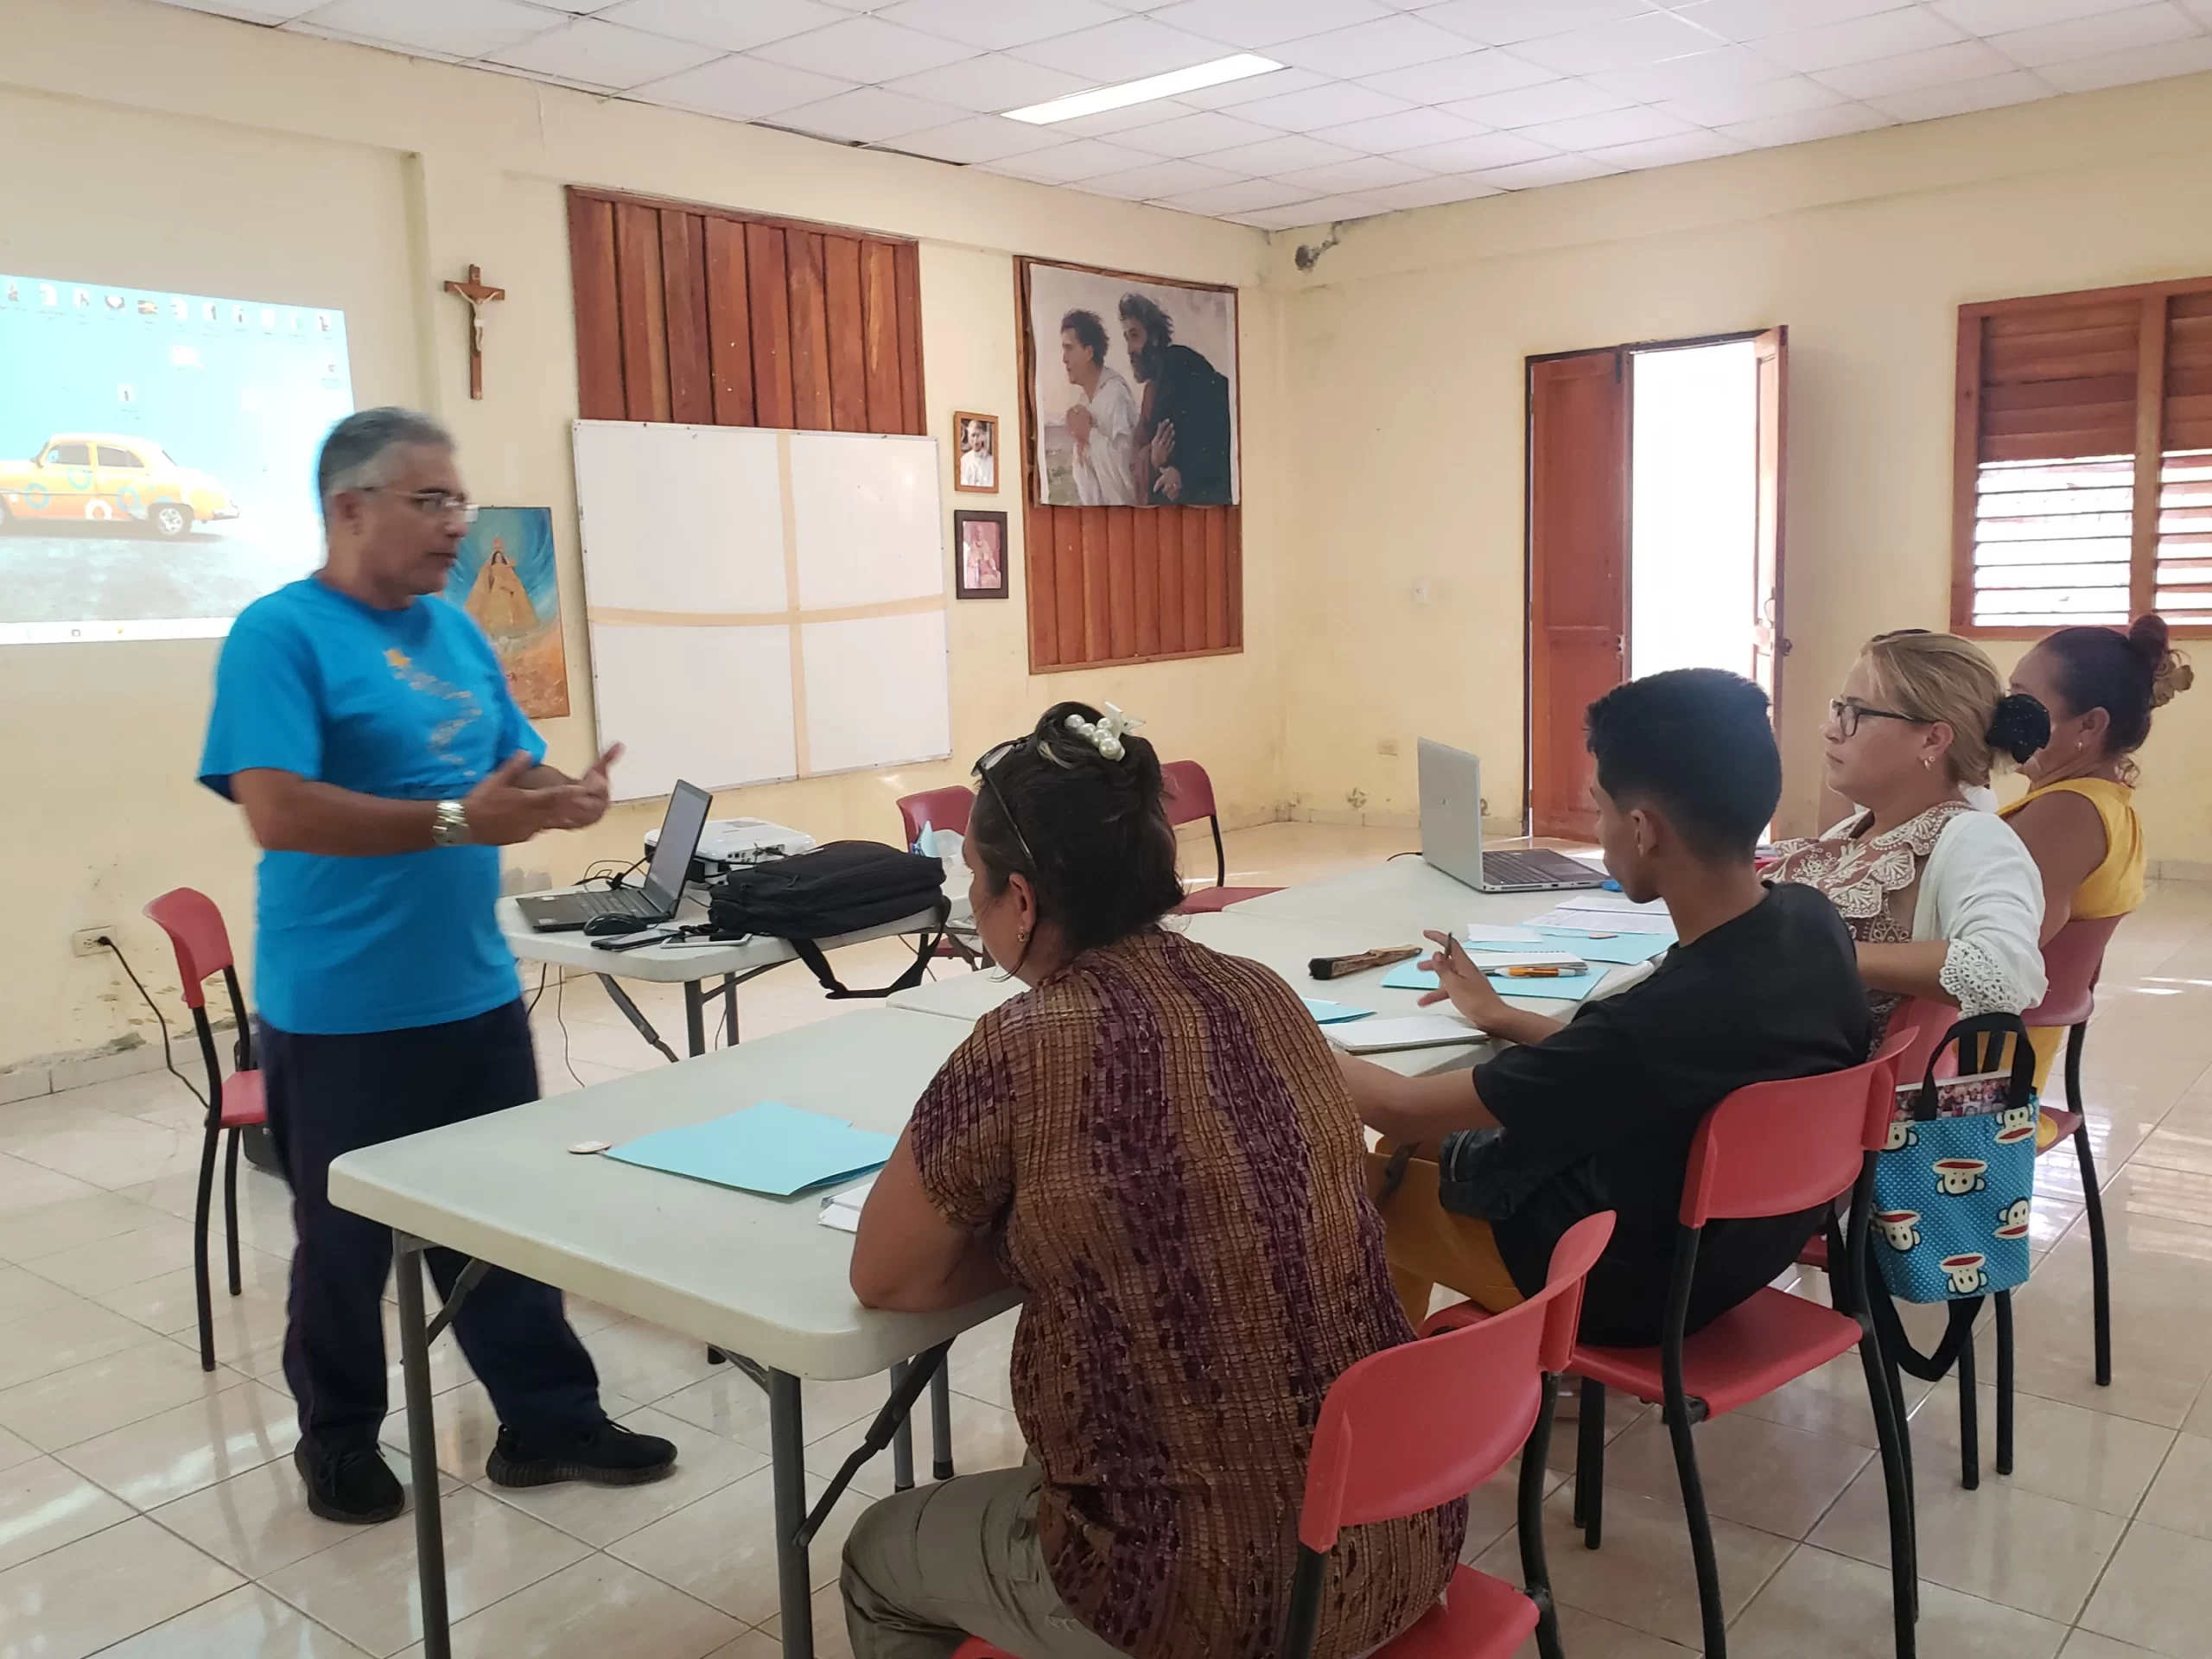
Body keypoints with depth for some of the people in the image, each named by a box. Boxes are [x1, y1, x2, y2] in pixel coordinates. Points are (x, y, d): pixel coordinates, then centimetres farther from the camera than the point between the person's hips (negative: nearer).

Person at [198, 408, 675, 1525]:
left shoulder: (456, 632, 10)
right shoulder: (280, 634, -13)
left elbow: (517, 766, 14)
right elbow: (278, 811, -23)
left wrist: (560, 797, -10)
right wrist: (457, 821, -26)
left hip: (475, 990, 7)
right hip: (341, 1009, -6)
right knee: (346, 1240, 12)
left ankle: (549, 1420, 28)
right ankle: (339, 1440, 32)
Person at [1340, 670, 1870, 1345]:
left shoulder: (1657, 1023, -38)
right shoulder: (1813, 922, -14)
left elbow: (1403, 1109, -24)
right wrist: (1503, 1018, 15)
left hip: (1626, 1283, -7)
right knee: (1427, 1147, 23)